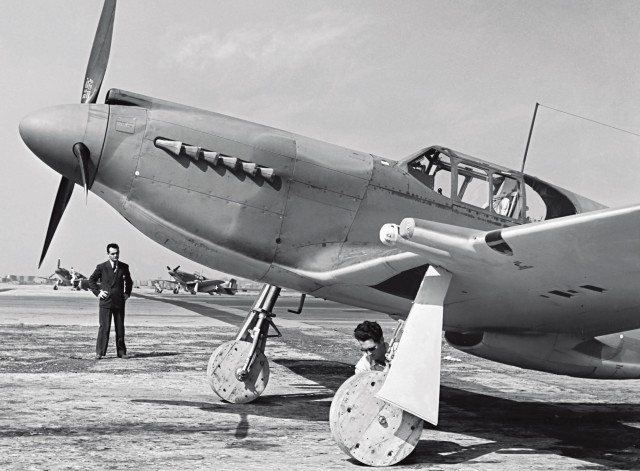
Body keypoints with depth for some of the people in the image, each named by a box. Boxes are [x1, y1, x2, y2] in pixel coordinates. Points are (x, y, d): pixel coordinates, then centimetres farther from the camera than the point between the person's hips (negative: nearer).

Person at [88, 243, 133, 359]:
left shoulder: (124, 267, 7)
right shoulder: (101, 267, 0)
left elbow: (129, 282, 22)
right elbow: (91, 280, 10)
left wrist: (127, 293, 10)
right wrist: (97, 292, 0)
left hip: (119, 302, 2)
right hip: (105, 302, -2)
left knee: (120, 328, 6)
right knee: (104, 327, -6)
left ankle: (121, 352, 13)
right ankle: (99, 352, -1)